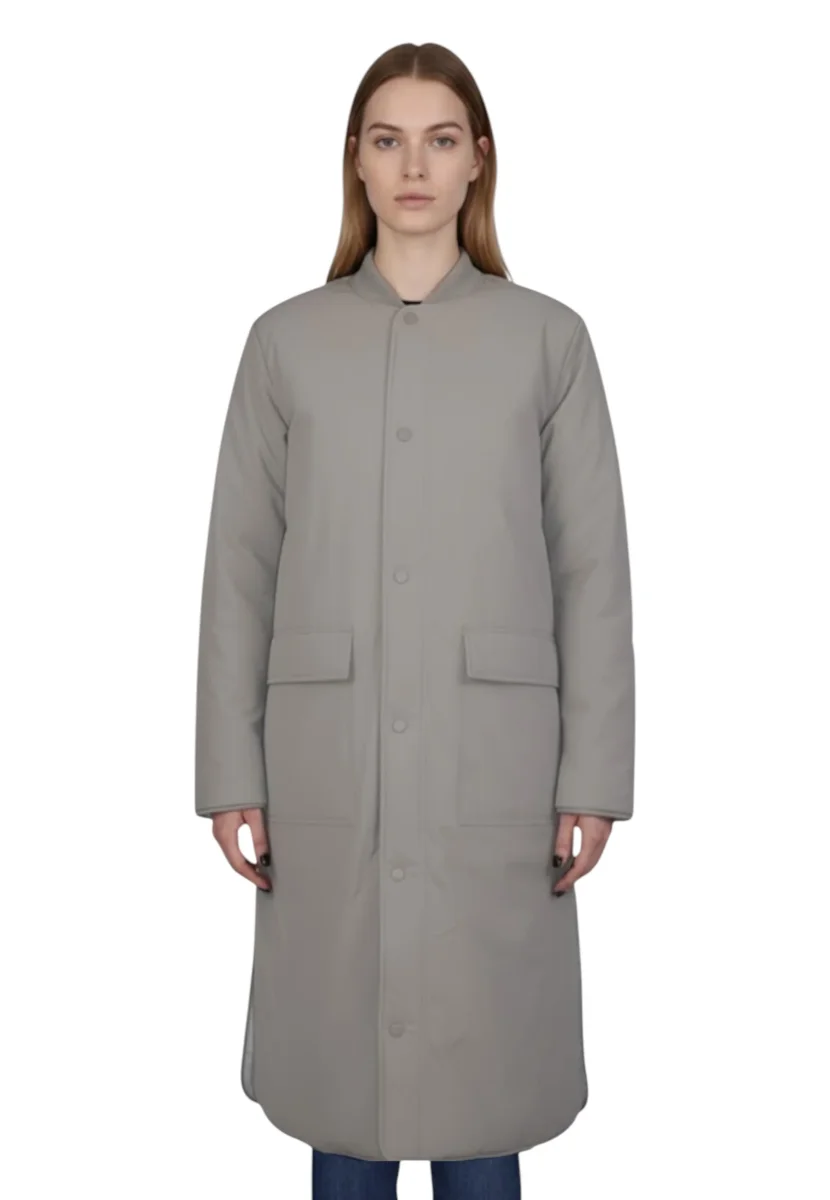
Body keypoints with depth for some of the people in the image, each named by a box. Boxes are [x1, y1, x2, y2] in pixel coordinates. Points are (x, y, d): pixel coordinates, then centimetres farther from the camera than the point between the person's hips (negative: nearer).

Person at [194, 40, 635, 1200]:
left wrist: (596, 777, -3)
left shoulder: (548, 337, 4)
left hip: (493, 755, -1)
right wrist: (230, 771, 0)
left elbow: (594, 570, 2)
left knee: (482, 1047, 7)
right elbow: (240, 567, 4)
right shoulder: (286, 340, 6)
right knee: (340, 1043, 10)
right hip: (329, 758, 1)